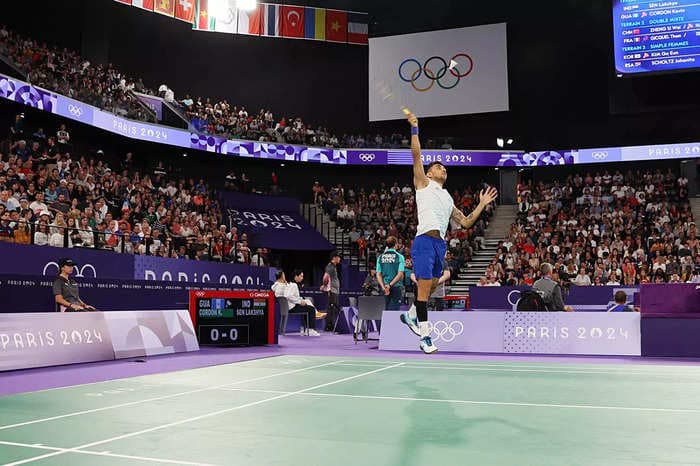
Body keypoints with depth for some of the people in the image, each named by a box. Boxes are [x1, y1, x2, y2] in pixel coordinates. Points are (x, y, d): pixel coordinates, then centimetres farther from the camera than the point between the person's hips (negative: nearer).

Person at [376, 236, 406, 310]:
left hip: (384, 287, 4)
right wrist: (390, 285, -15)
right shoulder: (399, 256, -5)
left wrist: (383, 287, -8)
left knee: (387, 309, 15)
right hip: (396, 287, -4)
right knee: (394, 309, -5)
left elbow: (378, 275, -1)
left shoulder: (380, 257, 6)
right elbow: (400, 274, -15)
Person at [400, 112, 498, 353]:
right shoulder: (424, 184, 13)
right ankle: (425, 337, -6)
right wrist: (414, 129, -3)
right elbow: (416, 156, 2)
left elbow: (465, 222, 27)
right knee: (424, 288, -9)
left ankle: (411, 315, 37)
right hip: (424, 241, -7)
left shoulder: (448, 199, 28)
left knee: (431, 287, 13)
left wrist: (482, 204, 23)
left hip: (440, 244, 7)